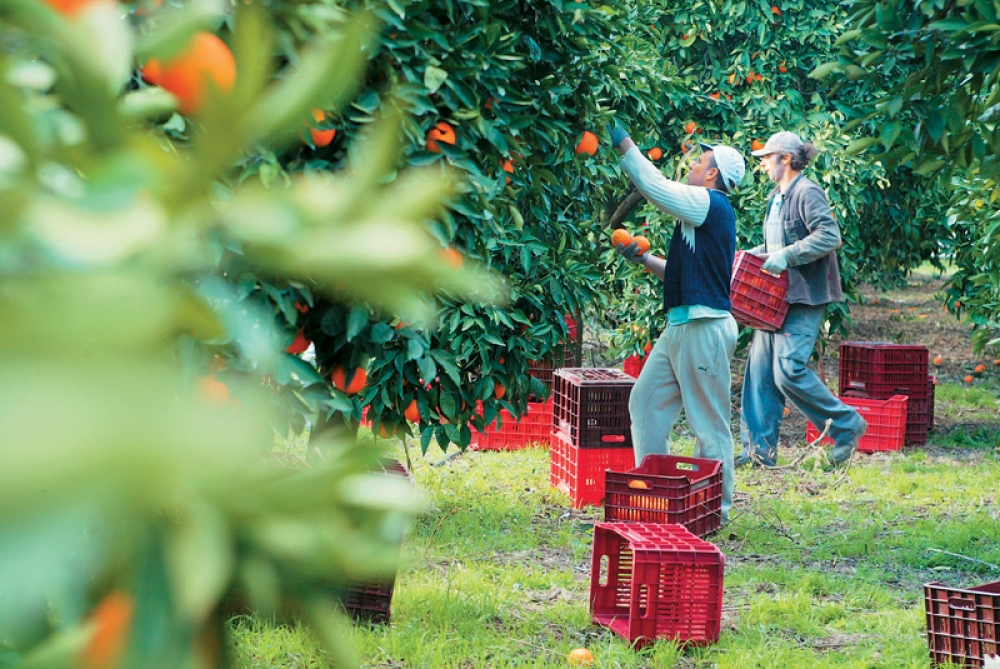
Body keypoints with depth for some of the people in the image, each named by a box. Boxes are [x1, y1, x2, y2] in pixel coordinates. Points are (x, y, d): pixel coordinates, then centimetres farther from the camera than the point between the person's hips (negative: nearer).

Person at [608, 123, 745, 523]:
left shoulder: (712, 204, -10)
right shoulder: (704, 212, 20)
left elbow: (655, 186, -13)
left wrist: (624, 144, -3)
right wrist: (642, 258, 18)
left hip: (704, 328, -10)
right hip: (681, 326, 10)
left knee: (708, 422, -4)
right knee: (646, 401, 11)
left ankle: (717, 508, 2)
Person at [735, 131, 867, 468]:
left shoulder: (807, 194, -12)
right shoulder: (776, 198, 17)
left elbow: (830, 236, -23)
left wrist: (786, 256, -26)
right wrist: (757, 254, 11)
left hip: (804, 299, -9)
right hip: (776, 296, 9)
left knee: (788, 370, -15)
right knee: (759, 370, 4)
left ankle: (847, 425, 1)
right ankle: (759, 448, 7)